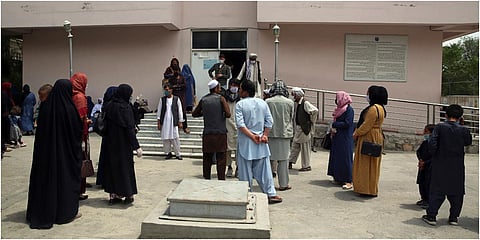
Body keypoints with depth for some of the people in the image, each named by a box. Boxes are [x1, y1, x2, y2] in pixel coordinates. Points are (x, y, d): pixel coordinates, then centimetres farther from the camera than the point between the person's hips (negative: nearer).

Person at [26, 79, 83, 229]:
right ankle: (68, 211, 15)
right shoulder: (69, 109, -16)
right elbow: (79, 128, -9)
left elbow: (40, 128, 5)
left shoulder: (45, 106, -3)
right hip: (67, 150, -4)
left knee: (46, 176, 14)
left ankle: (43, 210, 24)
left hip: (46, 149, 4)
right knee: (67, 176, 8)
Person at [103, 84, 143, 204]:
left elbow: (105, 125, 8)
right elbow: (129, 128, -19)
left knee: (112, 166, 13)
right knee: (125, 166, 5)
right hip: (123, 143, -6)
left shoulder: (109, 106, 4)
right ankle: (128, 195, 13)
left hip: (110, 143, 6)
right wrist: (136, 146, -18)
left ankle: (113, 195, 18)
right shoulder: (125, 107, -16)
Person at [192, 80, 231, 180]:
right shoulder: (221, 98, -4)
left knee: (207, 158, 11)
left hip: (207, 134, 3)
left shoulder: (203, 100, 7)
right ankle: (221, 179, 3)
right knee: (221, 159, 2)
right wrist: (222, 115, 8)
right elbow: (228, 114, -12)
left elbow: (194, 114, 13)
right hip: (220, 133, -3)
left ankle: (206, 178, 15)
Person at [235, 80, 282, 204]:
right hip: (262, 143, 4)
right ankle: (271, 194, 11)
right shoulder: (263, 103, 5)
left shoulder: (240, 104, -8)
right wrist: (265, 135, -1)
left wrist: (252, 136, -12)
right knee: (264, 170, 10)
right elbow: (269, 121, 1)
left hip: (245, 143, -3)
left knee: (245, 171, 6)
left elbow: (240, 124, -16)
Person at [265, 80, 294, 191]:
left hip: (270, 133, 1)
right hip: (284, 133, 0)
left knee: (269, 158, 10)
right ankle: (283, 184, 10)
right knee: (283, 159, 5)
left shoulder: (267, 102, -6)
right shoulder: (289, 102, -5)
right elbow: (291, 118, 6)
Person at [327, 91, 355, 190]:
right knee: (336, 157, 11)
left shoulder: (349, 109, -12)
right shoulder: (339, 109, 13)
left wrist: (334, 125, -11)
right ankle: (338, 177, 21)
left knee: (345, 158, -7)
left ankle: (349, 181, -4)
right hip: (337, 137, 9)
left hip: (345, 138, -8)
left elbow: (347, 123, -20)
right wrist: (333, 129, -3)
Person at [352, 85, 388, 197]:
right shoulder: (379, 108, 14)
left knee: (367, 165, -2)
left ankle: (368, 189, 5)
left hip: (369, 139, -10)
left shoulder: (374, 108, -20)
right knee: (370, 165, 15)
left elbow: (366, 125, -21)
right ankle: (370, 188, 24)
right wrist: (357, 132, 10)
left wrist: (356, 134, -9)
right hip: (373, 138, 10)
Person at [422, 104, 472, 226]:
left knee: (437, 191, 5)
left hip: (441, 164, -1)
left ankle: (431, 216, 6)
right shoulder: (463, 130, -5)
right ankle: (454, 217, 17)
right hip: (457, 166, 1)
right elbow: (468, 142, 12)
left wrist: (436, 154, 0)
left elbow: (432, 142, -16)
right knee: (456, 192, 12)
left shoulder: (440, 127, -9)